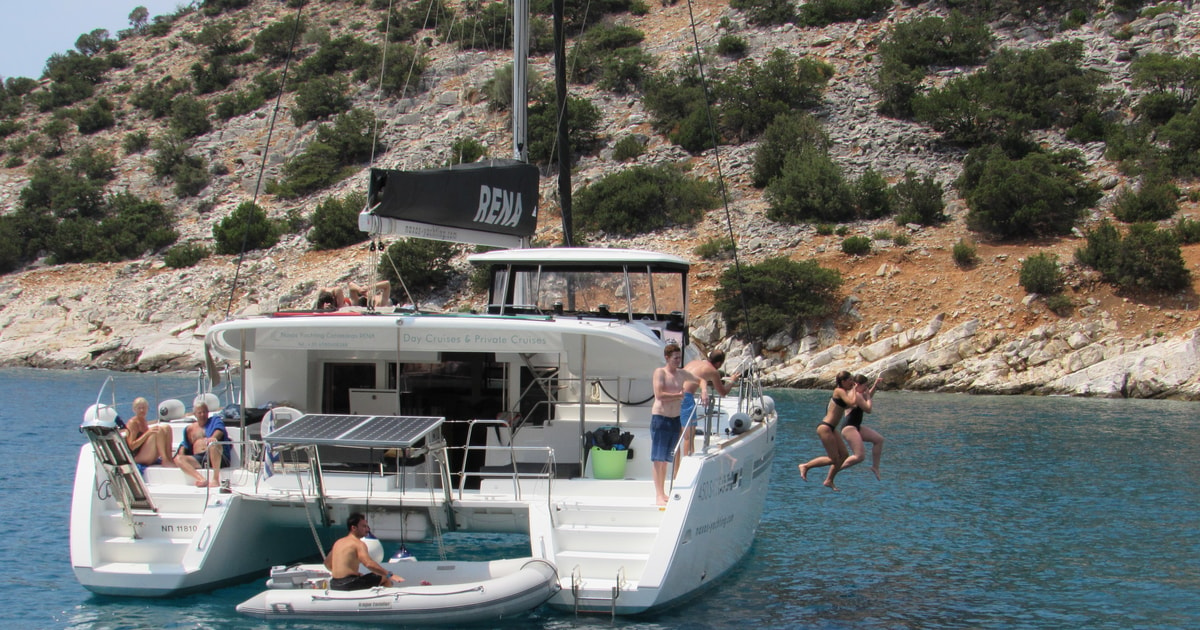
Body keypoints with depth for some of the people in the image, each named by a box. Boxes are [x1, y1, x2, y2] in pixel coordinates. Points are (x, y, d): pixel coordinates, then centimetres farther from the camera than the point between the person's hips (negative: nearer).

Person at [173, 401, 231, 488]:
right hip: (198, 459, 3)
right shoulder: (190, 428, 29)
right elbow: (184, 445, 24)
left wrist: (213, 438, -26)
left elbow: (220, 431, -2)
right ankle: (202, 479, -46)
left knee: (213, 442, -37)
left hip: (215, 458, -3)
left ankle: (216, 479, -42)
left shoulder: (215, 420, 19)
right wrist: (181, 453, 0)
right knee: (178, 459, -24)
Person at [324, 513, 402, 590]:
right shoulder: (358, 544, -12)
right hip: (347, 585, -9)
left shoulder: (338, 542, 15)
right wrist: (390, 575, -29)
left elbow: (327, 563, 24)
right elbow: (369, 564, -27)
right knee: (385, 580, -2)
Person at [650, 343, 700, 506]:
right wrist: (679, 396, -10)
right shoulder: (660, 372, -6)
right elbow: (659, 395, -17)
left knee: (667, 458, 11)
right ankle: (658, 494, -4)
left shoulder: (682, 374, 12)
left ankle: (663, 492, 16)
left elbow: (699, 381, 24)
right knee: (658, 458, -4)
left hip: (675, 419, 6)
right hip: (660, 418, -6)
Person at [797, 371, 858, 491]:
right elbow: (853, 402, -26)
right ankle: (805, 466, 4)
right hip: (825, 428, -10)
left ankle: (829, 481, 17)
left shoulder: (843, 392, 14)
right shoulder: (839, 391, -14)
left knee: (844, 455, 9)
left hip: (831, 429, 10)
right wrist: (854, 390, -10)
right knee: (833, 459, -7)